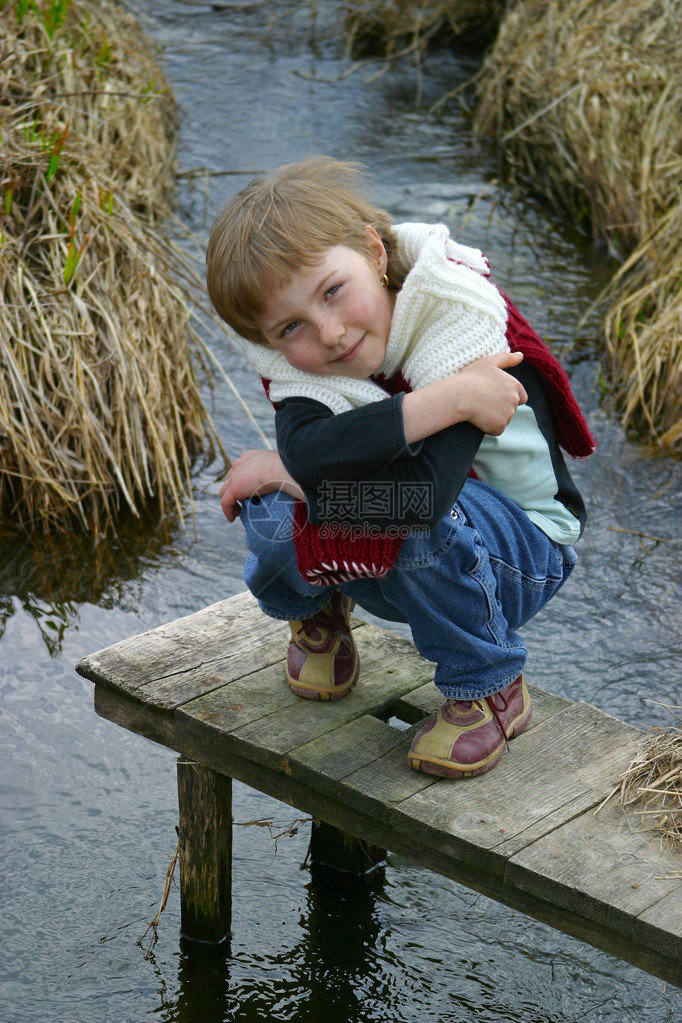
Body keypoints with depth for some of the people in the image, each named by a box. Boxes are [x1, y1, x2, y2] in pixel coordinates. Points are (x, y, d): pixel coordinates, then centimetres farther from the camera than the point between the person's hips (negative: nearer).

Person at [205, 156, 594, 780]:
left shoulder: (458, 317, -28)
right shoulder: (293, 363, -13)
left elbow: (425, 488, -41)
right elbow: (308, 449, -38)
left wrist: (292, 473, -29)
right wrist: (450, 398, -41)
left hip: (517, 552, -4)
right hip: (389, 568, 4)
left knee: (416, 512, -37)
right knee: (273, 517, -27)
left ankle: (489, 688, -9)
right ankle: (318, 612, 11)